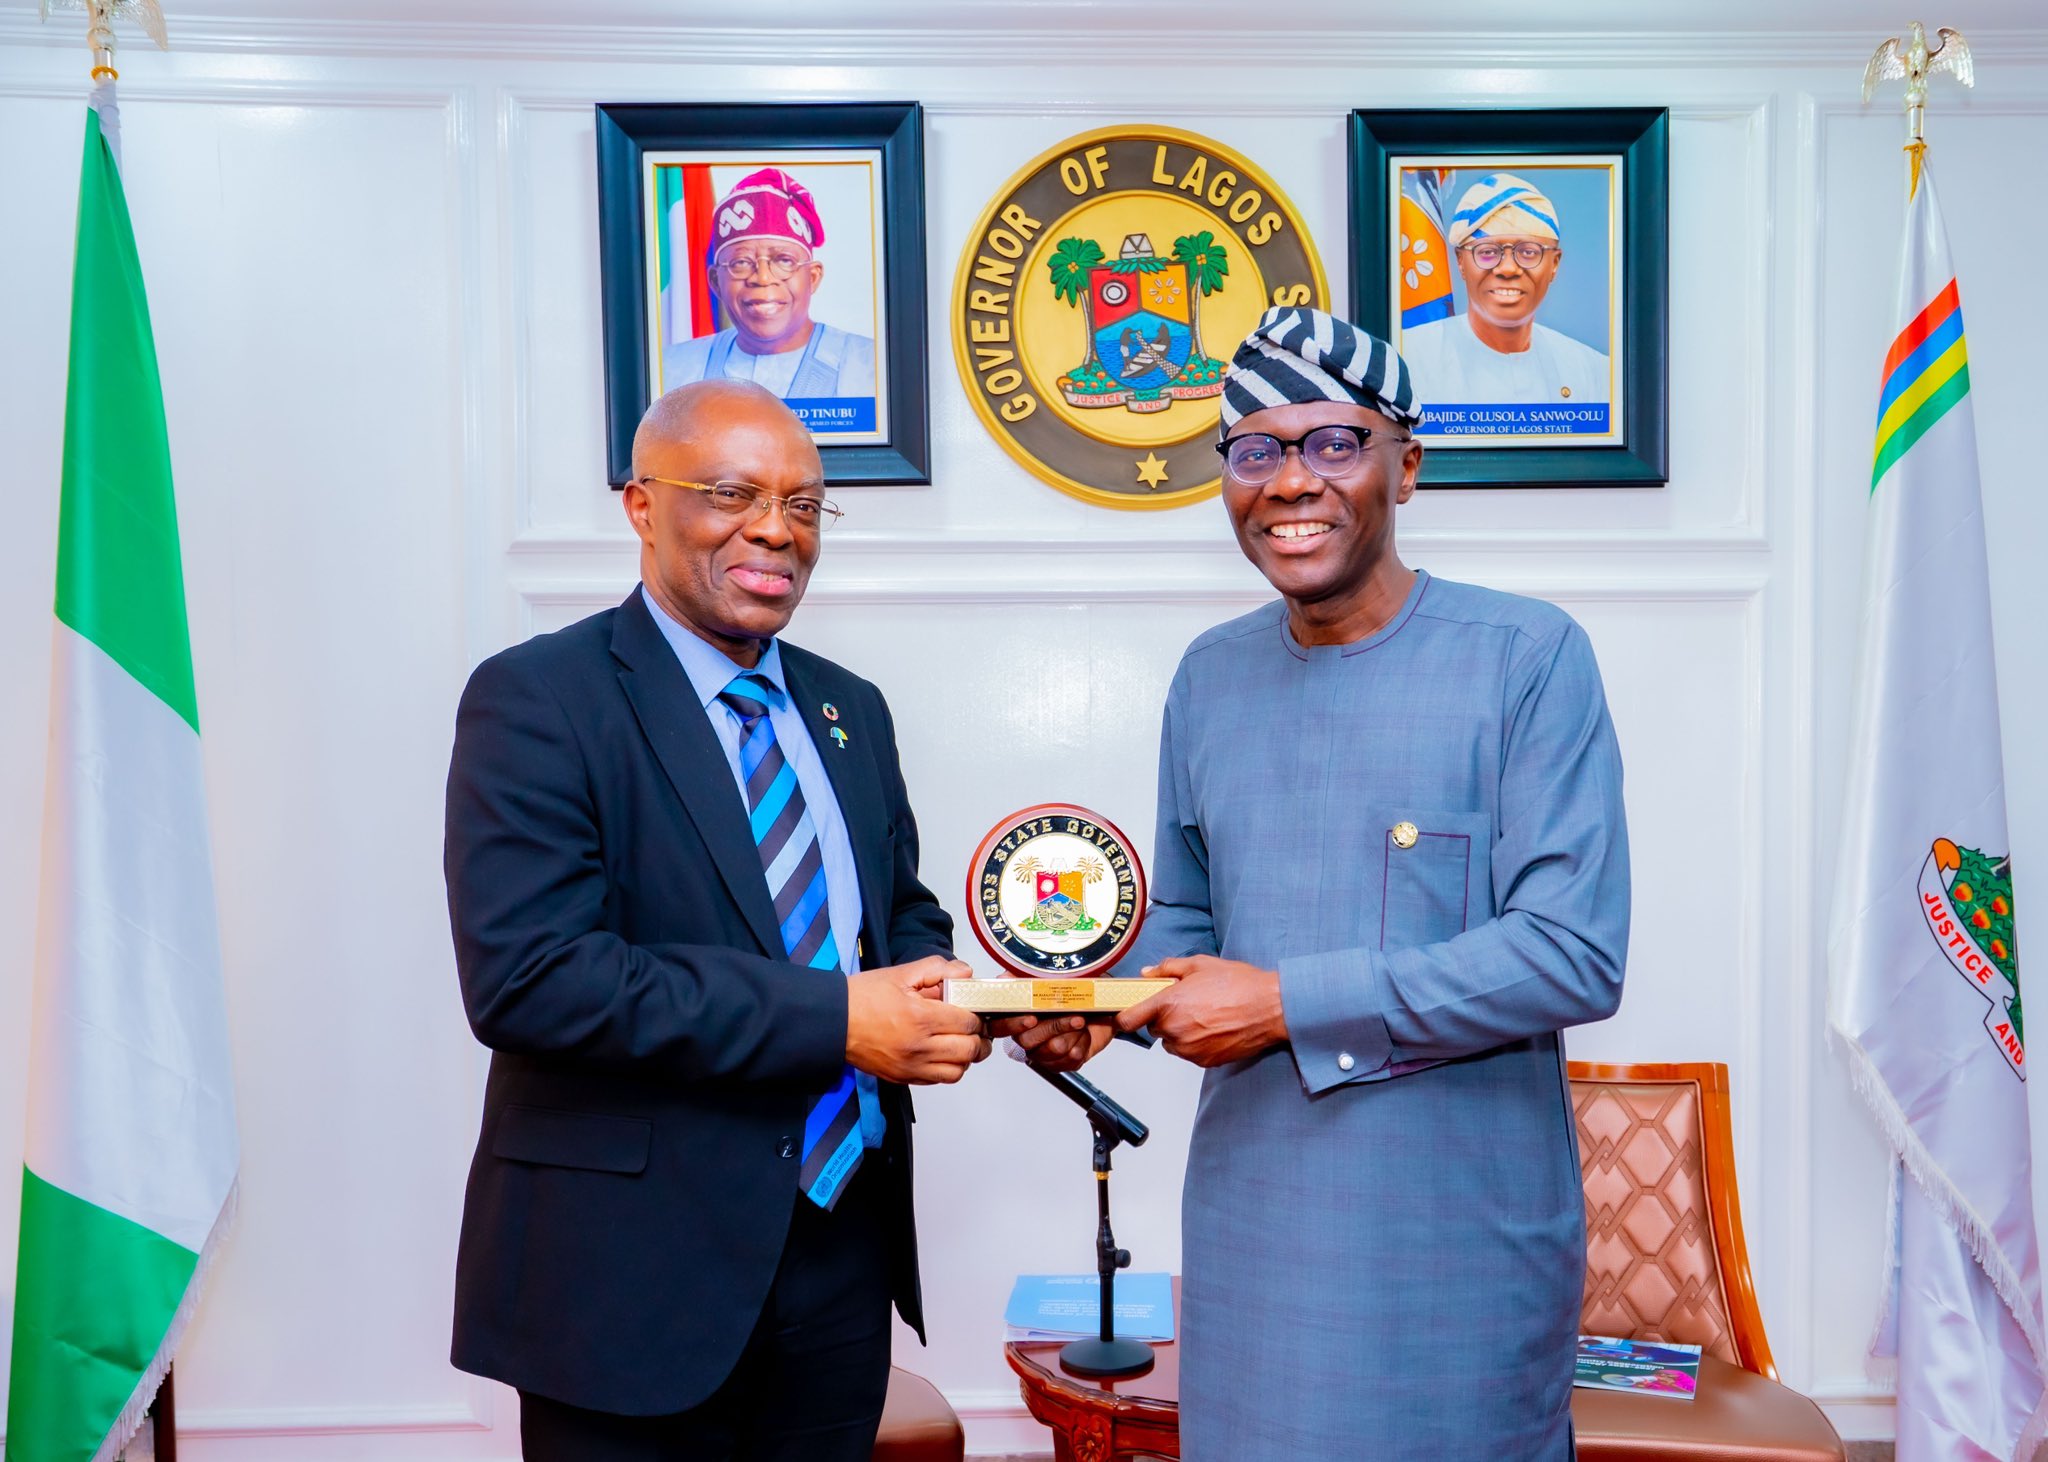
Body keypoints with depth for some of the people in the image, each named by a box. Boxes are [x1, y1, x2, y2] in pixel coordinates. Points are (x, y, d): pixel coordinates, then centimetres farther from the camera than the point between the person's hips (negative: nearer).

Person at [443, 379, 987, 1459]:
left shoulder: (848, 709, 11)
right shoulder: (538, 701, -11)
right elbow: (525, 976, -21)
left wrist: (931, 990, -7)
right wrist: (831, 1017, -23)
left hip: (846, 1248, 6)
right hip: (636, 1265, -6)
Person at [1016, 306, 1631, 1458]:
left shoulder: (1529, 657, -10)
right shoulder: (1211, 675, 8)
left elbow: (1576, 955, -17)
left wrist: (1289, 1002, -18)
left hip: (1462, 1227, -4)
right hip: (1251, 1223, 5)